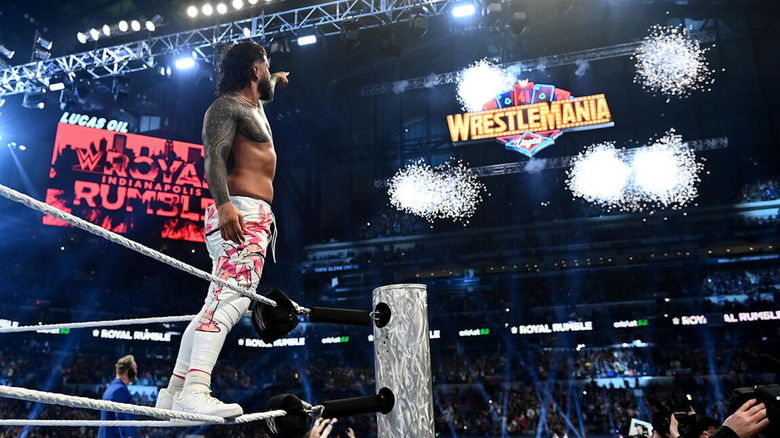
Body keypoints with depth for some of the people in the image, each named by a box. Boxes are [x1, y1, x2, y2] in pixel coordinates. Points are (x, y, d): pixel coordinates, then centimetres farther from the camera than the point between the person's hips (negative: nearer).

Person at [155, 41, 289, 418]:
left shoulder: (254, 107, 27)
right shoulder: (226, 106, -2)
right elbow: (214, 157, -18)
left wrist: (275, 82, 72)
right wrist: (224, 203, -34)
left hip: (256, 220, 10)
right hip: (239, 214, -10)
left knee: (218, 304, 7)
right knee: (231, 297, -25)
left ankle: (173, 392, 12)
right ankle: (195, 391, -34)